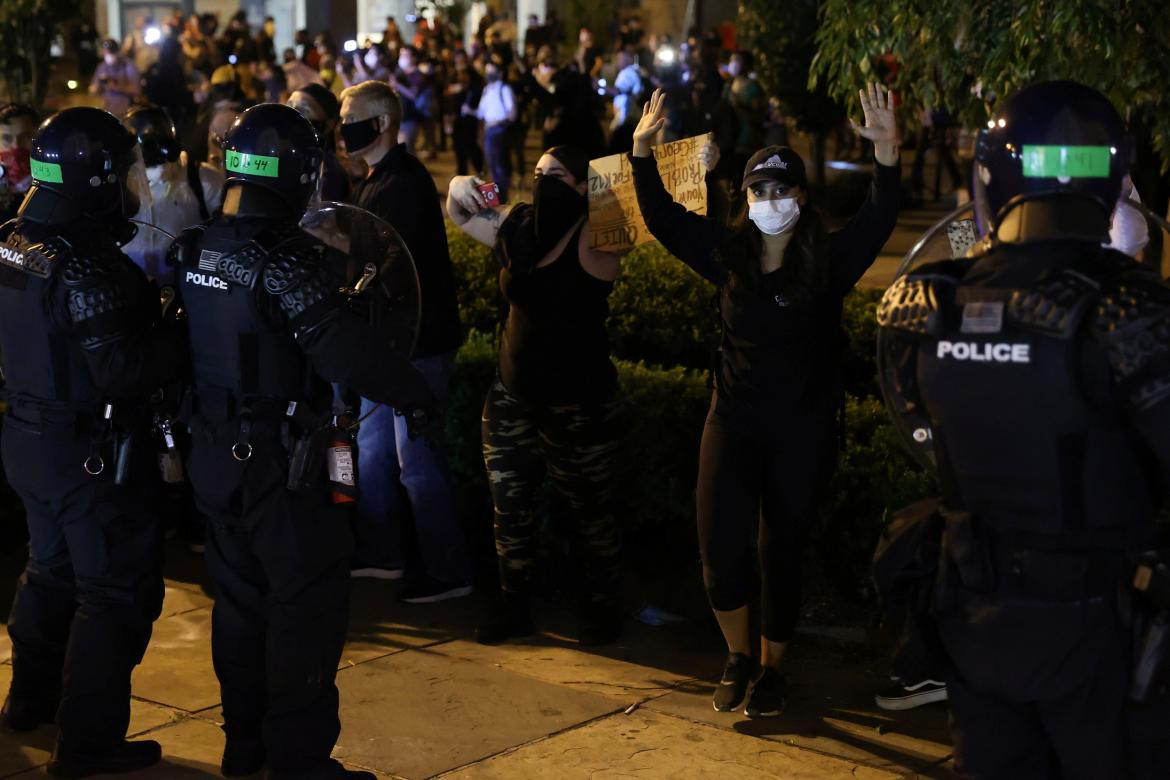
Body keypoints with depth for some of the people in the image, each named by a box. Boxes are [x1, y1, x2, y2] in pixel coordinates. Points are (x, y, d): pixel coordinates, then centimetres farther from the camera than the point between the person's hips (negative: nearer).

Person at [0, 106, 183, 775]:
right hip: (93, 452, -9)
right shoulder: (88, 266, -25)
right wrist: (178, 341, -14)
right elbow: (121, 371, -28)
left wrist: (147, 318, 11)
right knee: (115, 590, 3)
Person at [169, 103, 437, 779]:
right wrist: (416, 394, -15)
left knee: (240, 595, 19)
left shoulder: (193, 252, 2)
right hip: (280, 461, -8)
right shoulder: (287, 260, -22)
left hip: (215, 451, 8)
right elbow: (346, 351, -26)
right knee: (307, 602, 1)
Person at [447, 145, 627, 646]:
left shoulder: (593, 239, -15)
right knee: (509, 504, 11)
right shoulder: (516, 227, 1)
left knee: (590, 510, 9)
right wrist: (460, 191, -6)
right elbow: (461, 212, 14)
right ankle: (514, 608, 26)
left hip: (579, 402, -5)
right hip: (513, 393, 6)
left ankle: (603, 608, 26)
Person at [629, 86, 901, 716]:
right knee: (721, 552, -7)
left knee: (783, 555, 8)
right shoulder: (729, 254, 2)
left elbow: (879, 219, -19)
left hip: (804, 432, -2)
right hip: (734, 422, 2)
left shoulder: (827, 261, -6)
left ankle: (771, 668, 29)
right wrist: (642, 150, -12)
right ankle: (738, 656, 20)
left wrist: (887, 153, -35)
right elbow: (662, 218, 1)